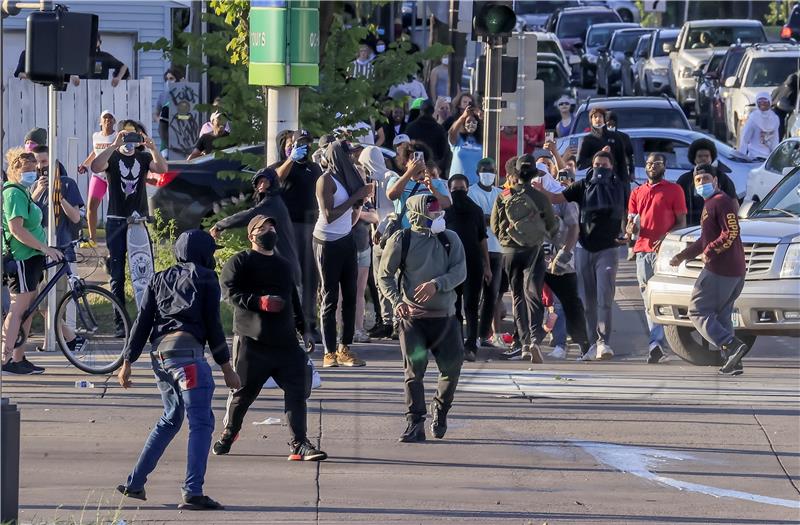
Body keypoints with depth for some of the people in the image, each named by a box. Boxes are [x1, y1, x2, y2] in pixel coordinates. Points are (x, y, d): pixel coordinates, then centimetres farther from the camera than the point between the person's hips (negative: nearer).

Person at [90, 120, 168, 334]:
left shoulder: (143, 158, 9)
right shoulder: (112, 157, 3)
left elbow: (162, 168, -10)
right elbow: (96, 167, -19)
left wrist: (152, 148, -26)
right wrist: (114, 146, -28)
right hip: (116, 221, -1)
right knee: (117, 274, 1)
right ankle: (120, 322, 3)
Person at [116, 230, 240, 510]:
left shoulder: (160, 279, 20)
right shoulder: (206, 279, 5)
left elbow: (142, 322, 14)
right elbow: (213, 325, 1)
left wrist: (127, 363, 15)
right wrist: (227, 369, 5)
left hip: (159, 354, 7)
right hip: (187, 352, -7)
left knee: (171, 418, 22)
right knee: (201, 422, -6)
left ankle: (135, 483, 21)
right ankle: (192, 492, -18)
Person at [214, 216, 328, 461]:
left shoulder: (283, 265, 25)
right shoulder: (239, 263, 3)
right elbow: (230, 292, -11)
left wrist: (302, 327, 24)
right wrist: (259, 301, -23)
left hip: (285, 340, 5)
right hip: (252, 340, -5)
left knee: (297, 389, -8)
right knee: (243, 391, 4)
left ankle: (299, 444, -10)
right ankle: (228, 434, 28)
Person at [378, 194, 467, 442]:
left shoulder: (450, 239, 6)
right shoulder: (401, 241, -2)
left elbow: (460, 271, -4)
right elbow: (385, 276, 3)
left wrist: (436, 284, -21)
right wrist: (396, 301, -13)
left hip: (445, 315, 3)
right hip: (412, 316, -3)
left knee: (452, 367, 3)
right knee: (414, 370, -8)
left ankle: (440, 409, 29)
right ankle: (415, 424, -3)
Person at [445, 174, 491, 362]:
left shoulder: (476, 211, 9)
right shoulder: (445, 211, 7)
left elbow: (482, 239, 11)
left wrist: (487, 267, 7)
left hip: (473, 263, 0)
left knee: (471, 307, -5)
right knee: (454, 308, 4)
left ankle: (471, 346, -9)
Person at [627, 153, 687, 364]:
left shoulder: (674, 190, 6)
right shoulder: (637, 193, 20)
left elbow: (681, 223, 4)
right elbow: (630, 223, 19)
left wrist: (666, 237, -15)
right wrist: (631, 228, -6)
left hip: (664, 250, -5)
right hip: (642, 250, 5)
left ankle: (656, 343, -25)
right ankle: (659, 346, 10)